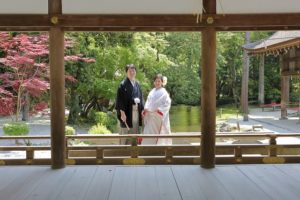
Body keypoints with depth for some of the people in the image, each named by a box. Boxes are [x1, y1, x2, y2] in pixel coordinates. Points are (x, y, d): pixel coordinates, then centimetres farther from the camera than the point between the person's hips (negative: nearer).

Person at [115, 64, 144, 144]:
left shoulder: (137, 84, 14)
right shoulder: (123, 84, -5)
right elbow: (120, 99, -10)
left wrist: (142, 110, 8)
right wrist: (122, 112, -17)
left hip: (137, 112, 6)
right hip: (127, 113, -6)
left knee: (136, 132, 10)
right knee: (125, 133, -3)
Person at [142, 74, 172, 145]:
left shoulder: (164, 92, -4)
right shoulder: (152, 92, 13)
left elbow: (167, 104, -10)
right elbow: (148, 101, 15)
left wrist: (159, 110, -19)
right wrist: (146, 109, -3)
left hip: (159, 117, -5)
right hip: (150, 117, 5)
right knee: (148, 133, 0)